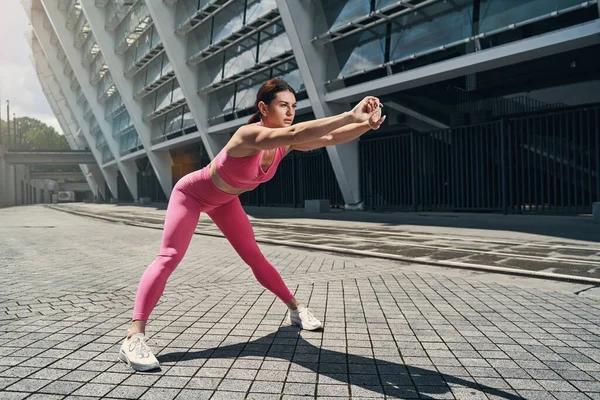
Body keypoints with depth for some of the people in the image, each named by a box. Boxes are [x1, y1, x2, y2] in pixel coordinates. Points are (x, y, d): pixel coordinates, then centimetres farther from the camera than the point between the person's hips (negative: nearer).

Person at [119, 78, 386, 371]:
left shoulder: (285, 143, -16)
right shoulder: (250, 134, -39)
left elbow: (330, 138, -24)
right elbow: (295, 133, -56)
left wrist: (367, 125, -41)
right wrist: (350, 115, -61)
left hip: (224, 200, 7)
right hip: (191, 194, -6)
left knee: (253, 257, 8)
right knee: (169, 258, -19)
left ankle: (295, 308, 19)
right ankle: (134, 337, -23)